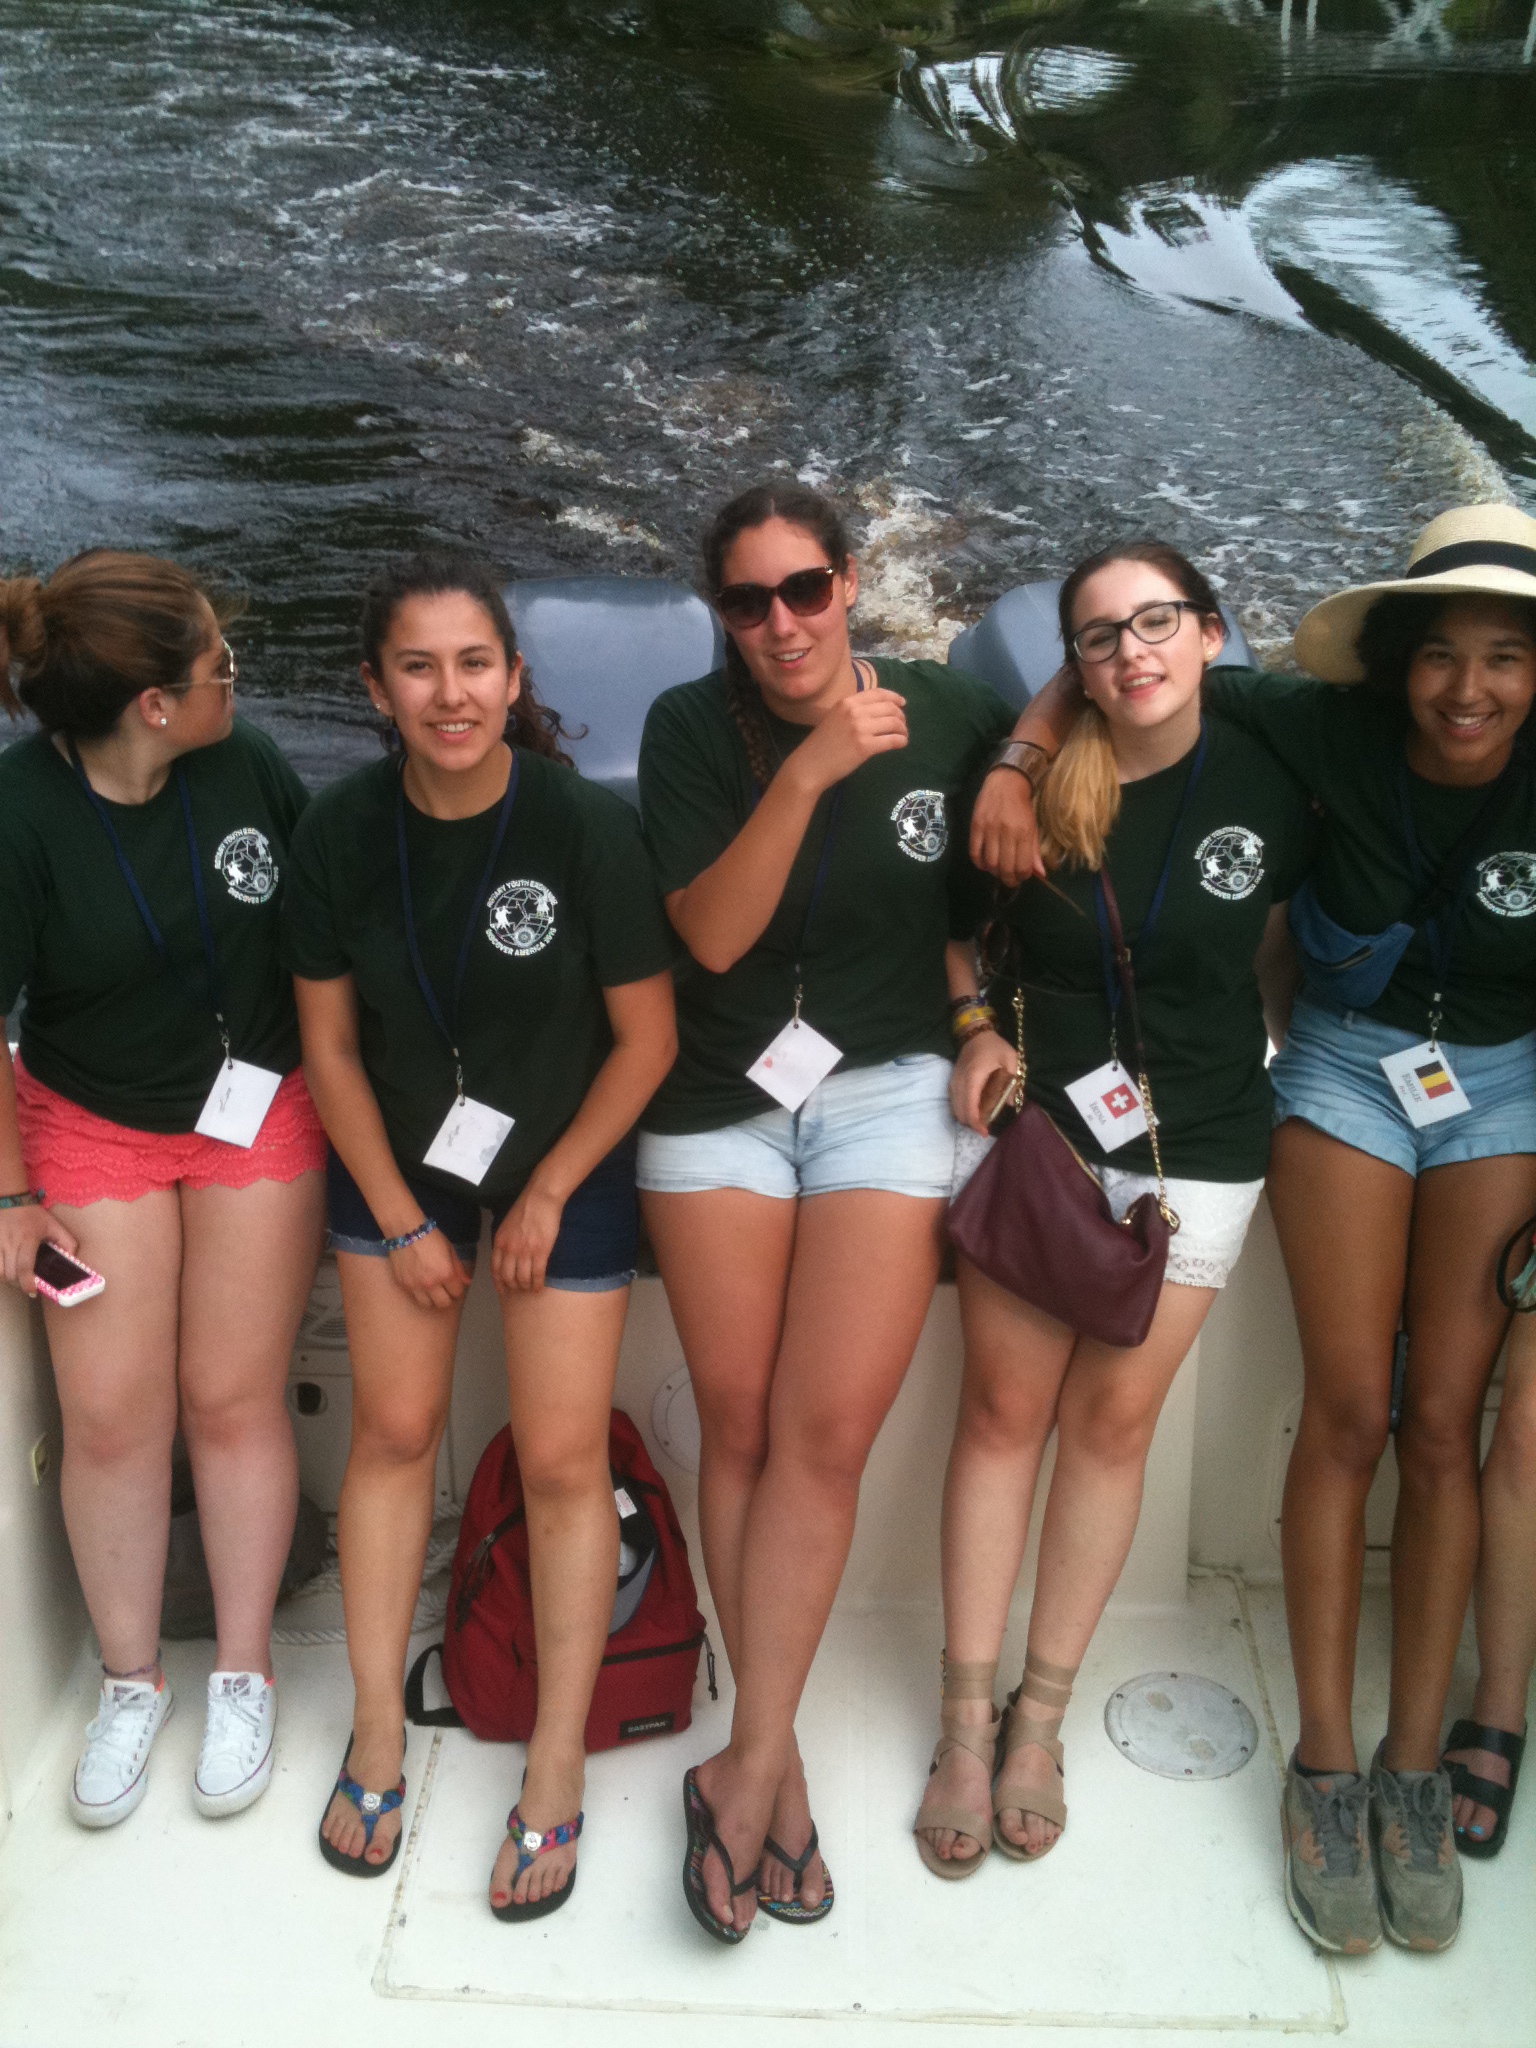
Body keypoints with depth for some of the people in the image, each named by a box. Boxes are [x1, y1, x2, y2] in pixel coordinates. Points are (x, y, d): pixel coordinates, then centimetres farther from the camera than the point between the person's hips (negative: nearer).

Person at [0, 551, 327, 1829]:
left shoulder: (246, 765, -14)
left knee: (233, 1397, 5)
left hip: (258, 1111, 1)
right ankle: (132, 1681, 24)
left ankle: (245, 1673, 23)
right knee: (110, 1413, 3)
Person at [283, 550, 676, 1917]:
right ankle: (379, 1731, 28)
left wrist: (546, 1194, -9)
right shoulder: (344, 831, -14)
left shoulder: (587, 826, -22)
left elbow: (647, 1038, -14)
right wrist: (400, 1220, -3)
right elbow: (330, 1043, -4)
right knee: (394, 1432, 9)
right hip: (397, 1167, 3)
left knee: (562, 1460, 1)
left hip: (567, 1170, -2)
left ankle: (557, 1771, 18)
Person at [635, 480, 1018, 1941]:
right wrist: (809, 772, -21)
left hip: (888, 1088, 0)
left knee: (827, 1432, -8)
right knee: (739, 1426, 3)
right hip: (719, 1095, 1)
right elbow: (711, 934, -13)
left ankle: (744, 1771, 3)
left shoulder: (948, 713, -1)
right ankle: (778, 1760, 16)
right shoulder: (691, 729, -3)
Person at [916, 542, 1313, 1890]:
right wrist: (979, 1026, -7)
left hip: (1196, 1147, 0)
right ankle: (968, 1714, 18)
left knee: (1112, 1423, 8)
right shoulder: (1034, 785, -6)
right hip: (1030, 1124, 0)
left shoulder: (1273, 785, -5)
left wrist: (1222, 1025, -1)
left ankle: (1042, 1712, 24)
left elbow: (1293, 939, 10)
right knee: (1005, 1410, 5)